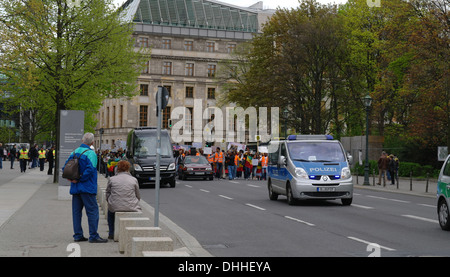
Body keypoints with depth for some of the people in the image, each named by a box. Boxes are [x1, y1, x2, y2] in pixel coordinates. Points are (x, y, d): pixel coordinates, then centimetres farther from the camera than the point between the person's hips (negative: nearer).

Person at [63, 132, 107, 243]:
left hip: (75, 188, 7)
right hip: (87, 188, -7)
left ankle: (77, 235, 14)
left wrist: (70, 178, 2)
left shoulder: (74, 152, 11)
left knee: (76, 211, 11)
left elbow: (65, 168, 11)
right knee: (92, 211, -3)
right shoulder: (90, 153, -11)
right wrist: (80, 179, -14)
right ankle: (93, 236, -4)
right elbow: (90, 169, -23)